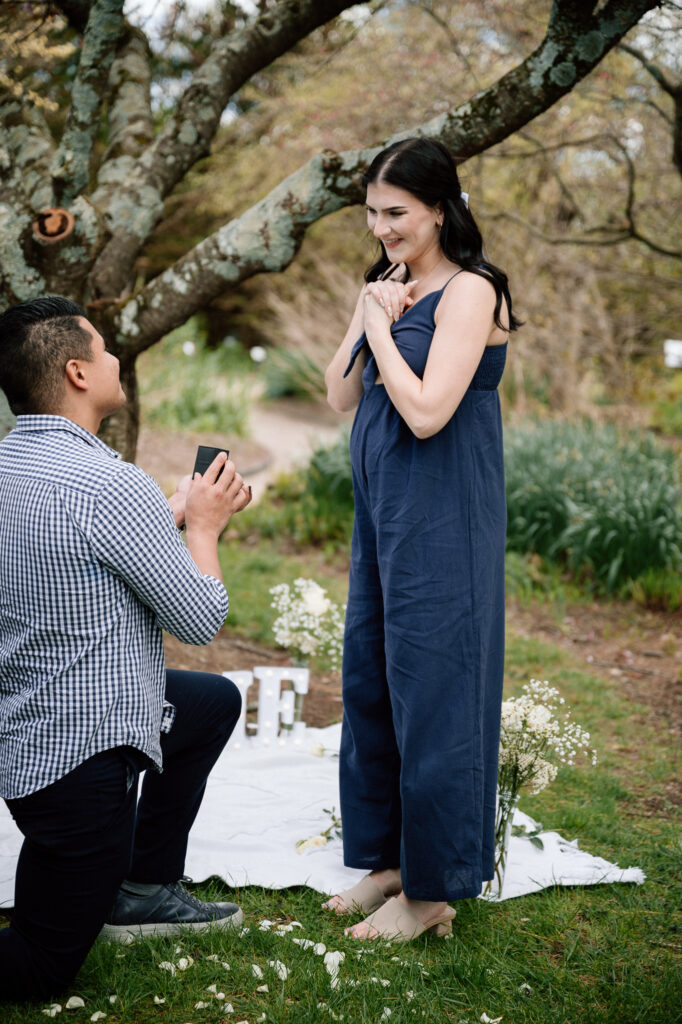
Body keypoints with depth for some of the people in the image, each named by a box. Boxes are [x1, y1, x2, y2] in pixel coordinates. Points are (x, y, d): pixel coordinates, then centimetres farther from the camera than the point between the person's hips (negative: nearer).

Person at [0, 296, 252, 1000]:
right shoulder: (108, 485, -26)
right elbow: (201, 618, -16)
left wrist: (180, 510, 11)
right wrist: (203, 525, 1)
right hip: (81, 754, -9)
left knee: (215, 701, 26)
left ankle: (145, 889, 28)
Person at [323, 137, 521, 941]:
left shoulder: (468, 292, -13)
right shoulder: (387, 287, 11)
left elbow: (427, 412, -22)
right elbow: (340, 397, 9)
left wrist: (381, 325, -12)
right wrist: (371, 316, -3)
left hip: (441, 519, -9)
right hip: (382, 509, 9)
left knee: (430, 689, -1)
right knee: (368, 684, 13)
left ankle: (431, 891, 12)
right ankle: (388, 859, 28)